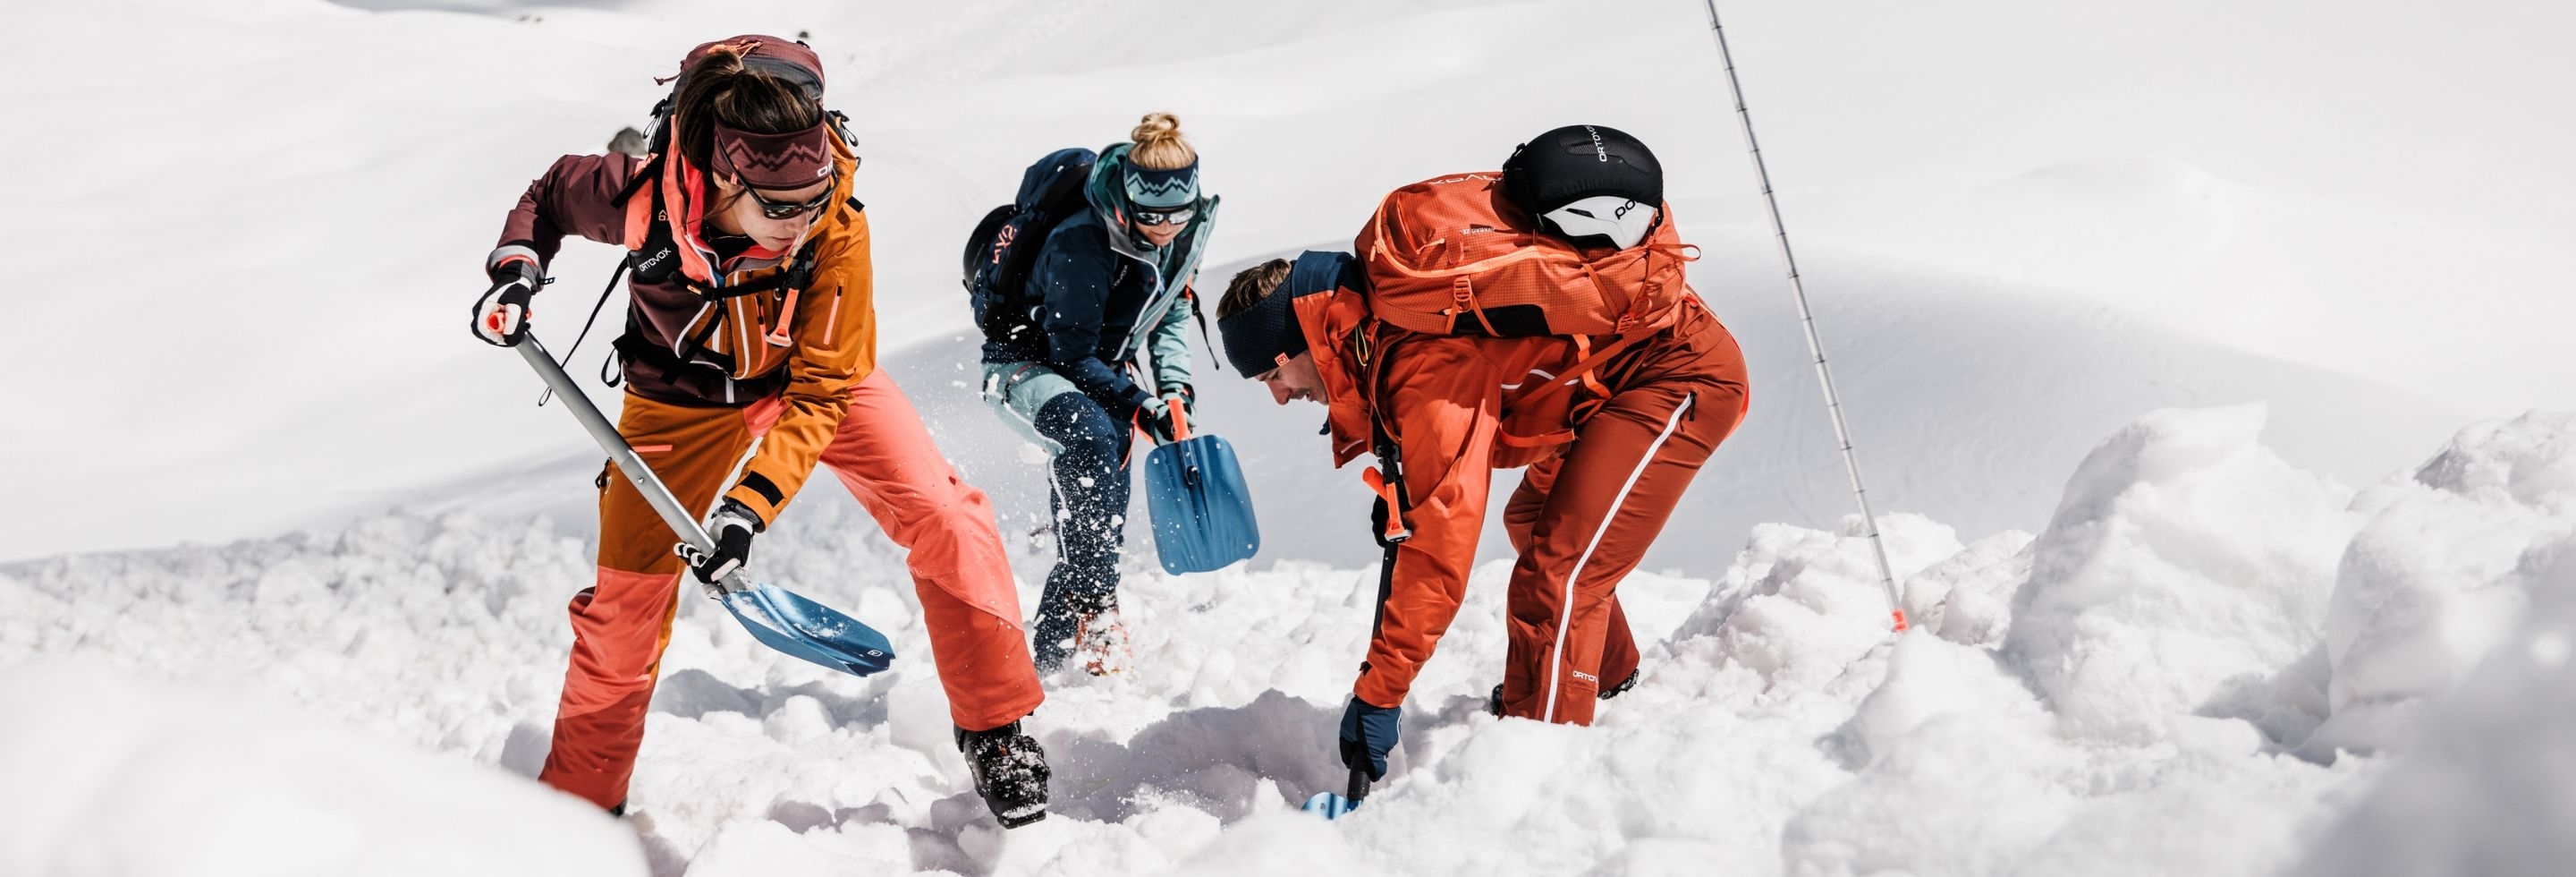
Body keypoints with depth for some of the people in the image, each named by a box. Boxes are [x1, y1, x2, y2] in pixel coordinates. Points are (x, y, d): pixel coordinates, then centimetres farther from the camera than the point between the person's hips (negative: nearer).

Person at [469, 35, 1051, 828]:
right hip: (686, 399, 0)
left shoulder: (837, 227, -34)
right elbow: (551, 194, -5)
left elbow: (822, 391, -30)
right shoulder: (639, 195, -31)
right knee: (626, 597, 0)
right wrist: (517, 267, -21)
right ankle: (579, 798, 22)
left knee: (947, 524, -16)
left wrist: (752, 501, -38)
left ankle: (995, 728, 4)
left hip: (814, 383, 0)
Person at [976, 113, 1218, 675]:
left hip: (1097, 371, 8)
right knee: (1091, 436, -37)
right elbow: (1071, 352, -26)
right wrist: (1139, 405, -30)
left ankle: (1053, 646, 12)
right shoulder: (1082, 245, -30)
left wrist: (1175, 386, -7)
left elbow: (1173, 313, 8)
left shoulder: (1186, 231, -8)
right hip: (1026, 366, -8)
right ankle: (1095, 608, -36)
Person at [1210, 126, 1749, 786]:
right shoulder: (1381, 316, 1)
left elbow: (1442, 544, -30)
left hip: (1681, 372, -11)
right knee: (1534, 519, 31)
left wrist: (1377, 695, -28)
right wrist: (1402, 487, -2)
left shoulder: (1426, 358, -28)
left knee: (1556, 578, -23)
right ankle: (1607, 671, 55)